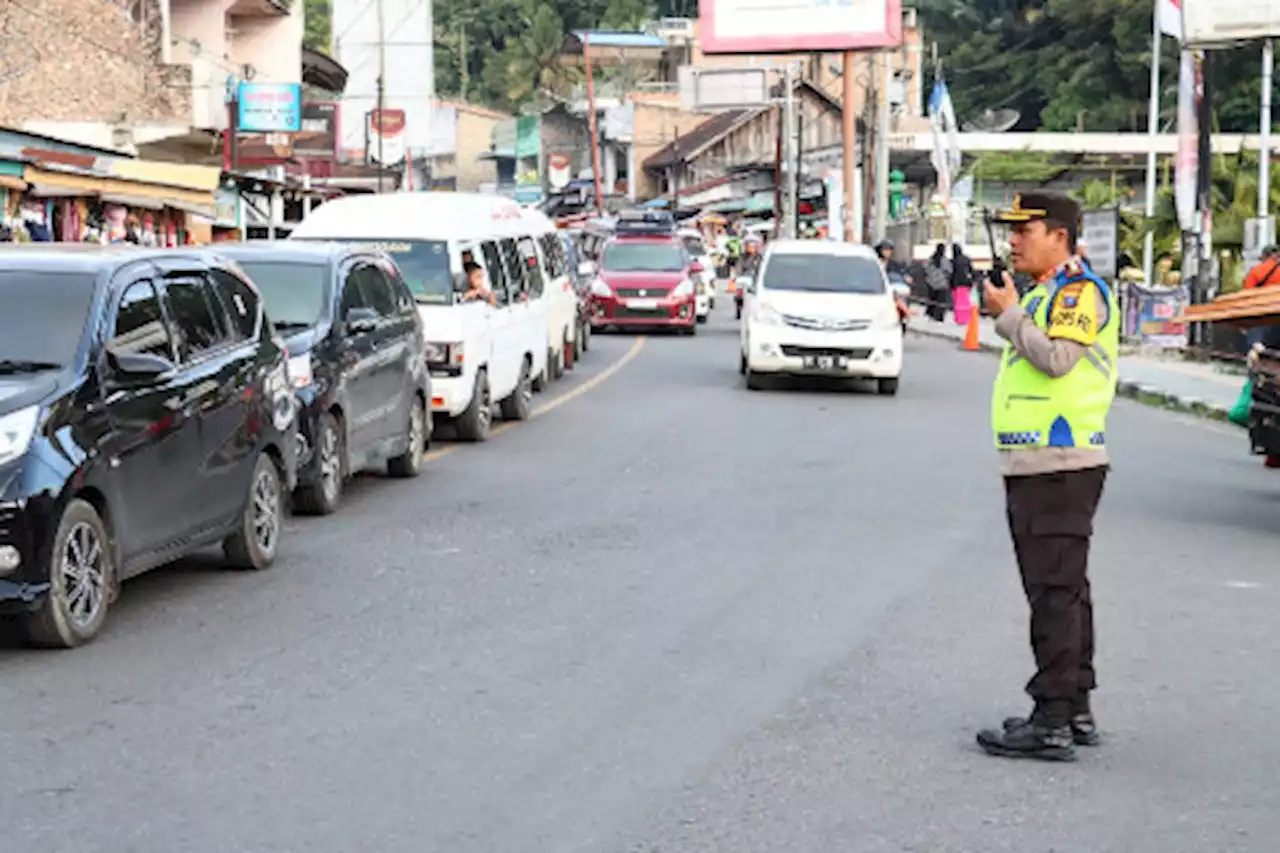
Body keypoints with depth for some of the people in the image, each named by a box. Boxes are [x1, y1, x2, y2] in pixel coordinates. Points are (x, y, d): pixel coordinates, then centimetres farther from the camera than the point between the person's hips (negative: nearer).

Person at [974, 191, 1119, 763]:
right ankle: (1075, 712, 21)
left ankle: (1053, 723, -10)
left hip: (1060, 467, -11)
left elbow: (1057, 359, -23)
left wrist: (1009, 314, -14)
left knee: (1056, 592, -10)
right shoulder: (1043, 293, 21)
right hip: (1033, 464, 11)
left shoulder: (1082, 290, -10)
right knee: (1060, 591, 14)